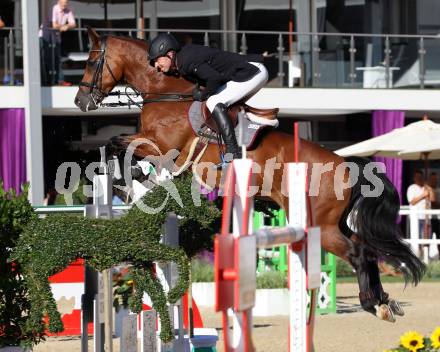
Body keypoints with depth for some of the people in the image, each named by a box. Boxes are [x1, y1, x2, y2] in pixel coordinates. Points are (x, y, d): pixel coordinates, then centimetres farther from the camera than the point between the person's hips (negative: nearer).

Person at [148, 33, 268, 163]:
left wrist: (203, 95, -13)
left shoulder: (186, 61, -19)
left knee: (214, 102, -17)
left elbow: (214, 78, -29)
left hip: (253, 72, -11)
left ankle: (233, 152, -23)